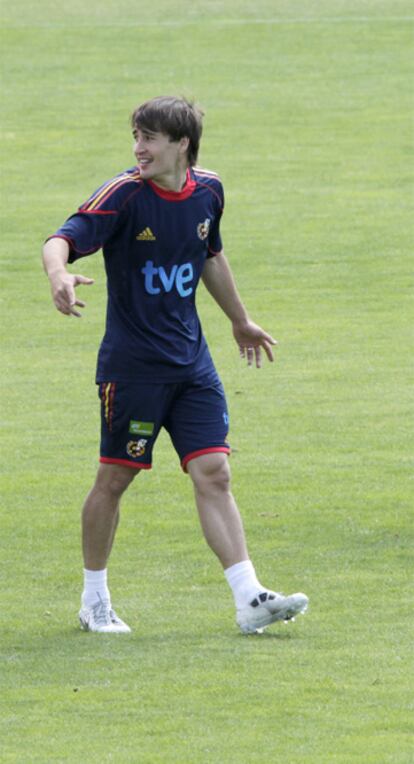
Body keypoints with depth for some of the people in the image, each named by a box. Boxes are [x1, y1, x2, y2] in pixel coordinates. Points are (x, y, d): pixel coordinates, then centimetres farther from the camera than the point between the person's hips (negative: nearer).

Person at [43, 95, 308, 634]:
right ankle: (94, 601, 19)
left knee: (213, 474, -4)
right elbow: (64, 239, -25)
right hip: (131, 362, -4)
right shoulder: (124, 195, -13)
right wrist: (58, 274, -49)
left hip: (191, 362, 4)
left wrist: (241, 321, 34)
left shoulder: (207, 191, 4)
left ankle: (250, 600, -6)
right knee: (114, 479, 4)